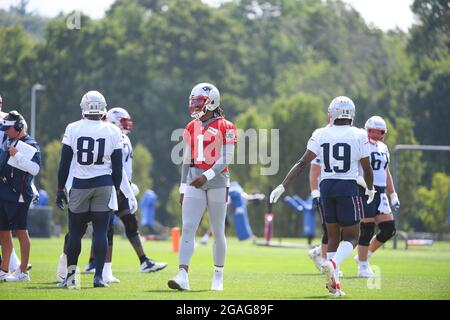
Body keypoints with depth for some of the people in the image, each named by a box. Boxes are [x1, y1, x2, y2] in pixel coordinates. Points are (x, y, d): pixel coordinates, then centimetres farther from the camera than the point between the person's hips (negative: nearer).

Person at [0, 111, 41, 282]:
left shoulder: (30, 146, -10)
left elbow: (35, 169, -23)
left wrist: (17, 155, -23)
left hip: (18, 195, -8)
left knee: (20, 232, -4)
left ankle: (23, 272, 0)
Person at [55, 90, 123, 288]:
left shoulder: (73, 129, -4)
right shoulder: (112, 132, -2)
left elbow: (64, 163, -1)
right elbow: (117, 166, 2)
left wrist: (60, 189, 6)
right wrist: (116, 190, 13)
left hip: (80, 185, 0)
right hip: (104, 185, 0)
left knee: (75, 232, 11)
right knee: (101, 232, 1)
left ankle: (71, 274, 15)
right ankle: (98, 276, -4)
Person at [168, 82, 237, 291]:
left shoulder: (225, 127, -5)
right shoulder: (191, 128, 12)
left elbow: (226, 158, -11)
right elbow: (187, 160, 15)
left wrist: (207, 176, -21)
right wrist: (183, 188, 13)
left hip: (217, 182, -4)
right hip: (194, 183, 4)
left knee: (218, 231, 4)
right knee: (187, 227, -9)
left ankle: (218, 276, 18)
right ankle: (182, 276, -17)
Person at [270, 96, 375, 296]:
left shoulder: (320, 135, 2)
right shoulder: (359, 136, -4)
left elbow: (302, 163, -3)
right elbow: (367, 168, 2)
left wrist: (282, 186, 0)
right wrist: (370, 188, 22)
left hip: (326, 186, 3)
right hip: (348, 188, -3)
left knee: (333, 236, 14)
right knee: (352, 237, 6)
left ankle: (334, 283, 5)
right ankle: (333, 263, -24)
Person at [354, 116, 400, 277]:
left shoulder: (383, 148, 17)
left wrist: (393, 195, 22)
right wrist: (364, 182, -28)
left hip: (380, 192, 8)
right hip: (364, 191, -8)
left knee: (389, 228, 2)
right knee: (367, 229, -8)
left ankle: (364, 256, 19)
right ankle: (363, 266, 1)